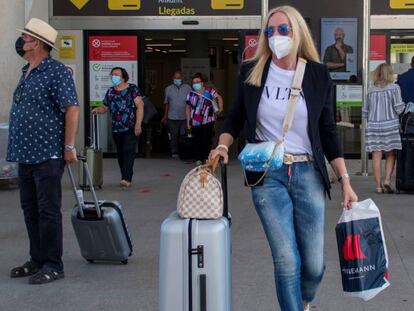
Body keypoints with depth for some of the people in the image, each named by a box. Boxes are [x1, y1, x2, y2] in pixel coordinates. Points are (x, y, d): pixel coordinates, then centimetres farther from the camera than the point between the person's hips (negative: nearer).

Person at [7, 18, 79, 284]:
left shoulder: (56, 71, -12)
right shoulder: (26, 71, 15)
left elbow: (72, 108, -17)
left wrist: (69, 147, -20)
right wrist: (18, 147, 19)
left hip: (47, 154, -9)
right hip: (24, 152, 9)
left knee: (48, 211, -4)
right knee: (30, 210, 14)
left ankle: (53, 265, 4)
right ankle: (38, 260, 24)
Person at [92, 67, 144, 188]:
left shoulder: (132, 89, -3)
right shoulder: (110, 92, 13)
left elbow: (140, 106, -8)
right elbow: (105, 107, 20)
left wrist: (138, 124, -17)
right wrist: (98, 109, -4)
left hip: (130, 128, -6)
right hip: (116, 128, 6)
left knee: (128, 152, -15)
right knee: (120, 154, 10)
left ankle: (126, 178, -21)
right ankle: (126, 178, 20)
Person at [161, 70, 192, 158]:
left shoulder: (188, 88, 4)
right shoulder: (168, 89, 9)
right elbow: (167, 104, 13)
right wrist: (165, 117, 12)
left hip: (185, 117, -1)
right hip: (172, 117, 1)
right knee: (174, 135, 3)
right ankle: (174, 152, 11)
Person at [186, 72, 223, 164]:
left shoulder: (209, 91, -1)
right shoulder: (191, 94, 6)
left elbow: (219, 97, 7)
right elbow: (188, 109, 10)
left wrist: (220, 109, -3)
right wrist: (188, 122, 7)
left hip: (207, 120, -2)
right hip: (195, 122, 2)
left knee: (207, 139, -6)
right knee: (197, 140, 2)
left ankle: (207, 157, 5)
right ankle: (199, 158, 10)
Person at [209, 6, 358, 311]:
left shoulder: (317, 74, 1)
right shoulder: (252, 71, 1)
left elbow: (328, 131, 5)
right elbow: (235, 118, 12)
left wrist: (345, 180, 1)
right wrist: (223, 145, -9)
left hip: (307, 174, 1)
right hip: (267, 175, -1)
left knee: (314, 265, 6)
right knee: (287, 262, -6)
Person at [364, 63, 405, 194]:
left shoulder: (371, 90, 6)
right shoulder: (394, 88, -4)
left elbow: (365, 112, 9)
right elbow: (399, 108, -9)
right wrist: (404, 105, 12)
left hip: (373, 125, 2)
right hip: (390, 124, -2)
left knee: (376, 155, 2)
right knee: (390, 154, 9)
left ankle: (378, 185, 4)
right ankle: (387, 180, -5)